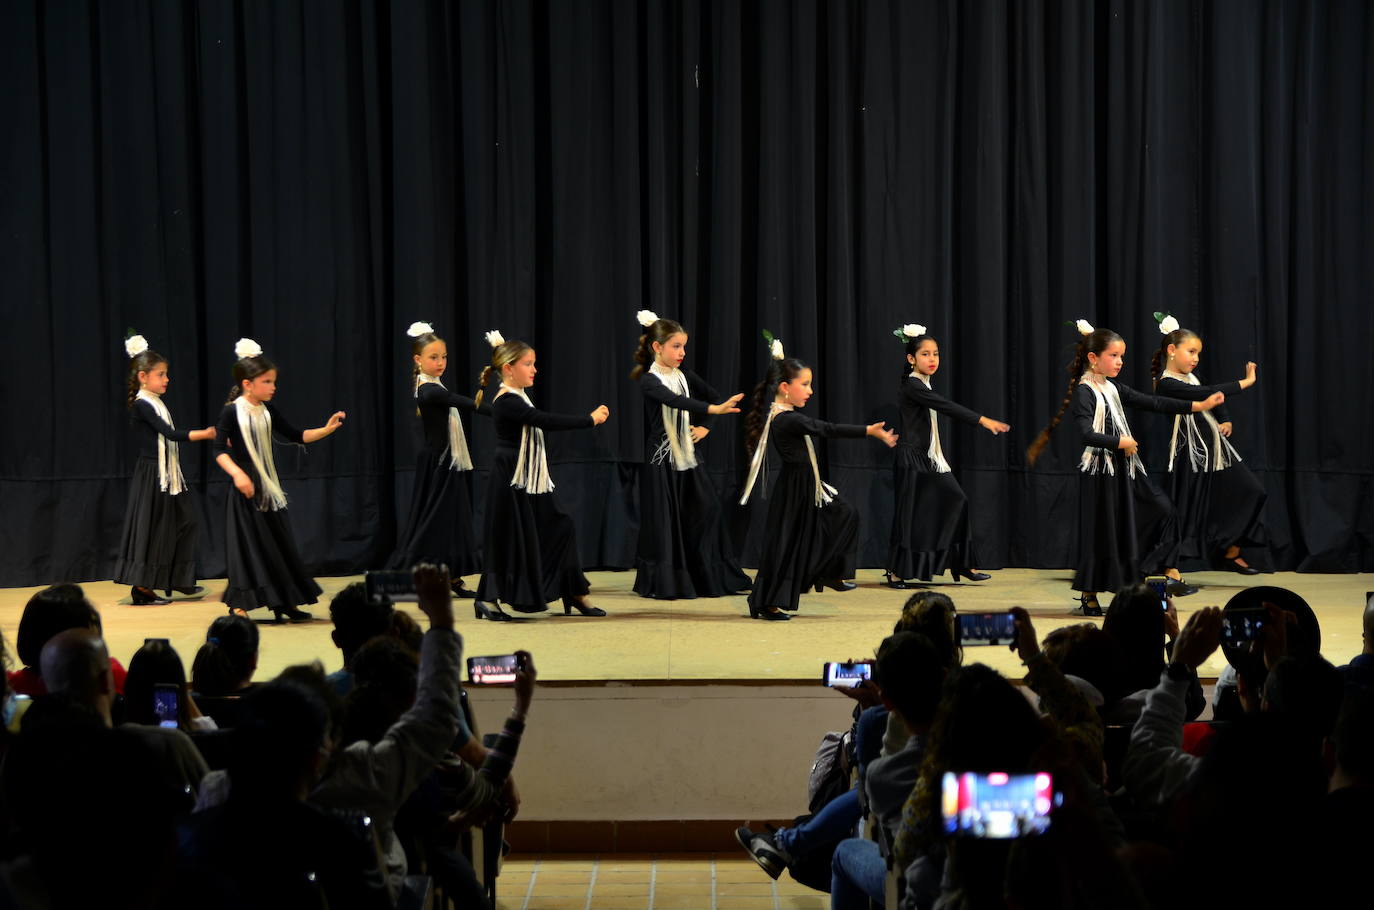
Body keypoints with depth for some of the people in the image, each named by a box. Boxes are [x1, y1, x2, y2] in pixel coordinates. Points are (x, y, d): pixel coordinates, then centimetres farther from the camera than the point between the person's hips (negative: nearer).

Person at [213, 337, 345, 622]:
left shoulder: (268, 411, 6)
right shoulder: (232, 412, -12)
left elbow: (296, 436, 12)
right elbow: (219, 450, -17)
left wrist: (327, 429, 1)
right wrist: (237, 473, -31)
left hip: (269, 489, 6)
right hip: (246, 490, -6)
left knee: (280, 545, 8)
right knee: (247, 545, -5)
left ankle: (285, 605, 16)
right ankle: (239, 607, 3)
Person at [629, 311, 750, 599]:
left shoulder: (685, 376, 8)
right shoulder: (649, 380, -12)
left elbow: (717, 398, 12)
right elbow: (675, 401, -30)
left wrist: (705, 427, -3)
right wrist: (712, 409, -41)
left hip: (688, 454, 6)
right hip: (661, 457, -6)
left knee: (706, 511, 3)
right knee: (663, 519, -2)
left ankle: (712, 578, 12)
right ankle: (663, 583, 8)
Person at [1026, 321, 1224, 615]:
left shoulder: (1113, 389, 11)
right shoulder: (1084, 391, -12)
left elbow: (1153, 403, 10)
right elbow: (1087, 434, -23)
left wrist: (1199, 405, 7)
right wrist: (1121, 442, -15)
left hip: (1125, 468, 8)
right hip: (1100, 471, -8)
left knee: (1163, 510, 1)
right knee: (1100, 531, -2)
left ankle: (1171, 573, 7)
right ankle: (1088, 598, 9)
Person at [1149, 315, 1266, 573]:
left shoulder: (1191, 377, 12)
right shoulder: (1167, 384, -17)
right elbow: (1208, 394, -25)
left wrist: (1226, 421, 5)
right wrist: (1246, 382, -22)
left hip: (1216, 447, 9)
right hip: (1192, 453, -9)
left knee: (1251, 491, 5)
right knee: (1185, 511, -6)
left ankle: (1231, 552, 15)